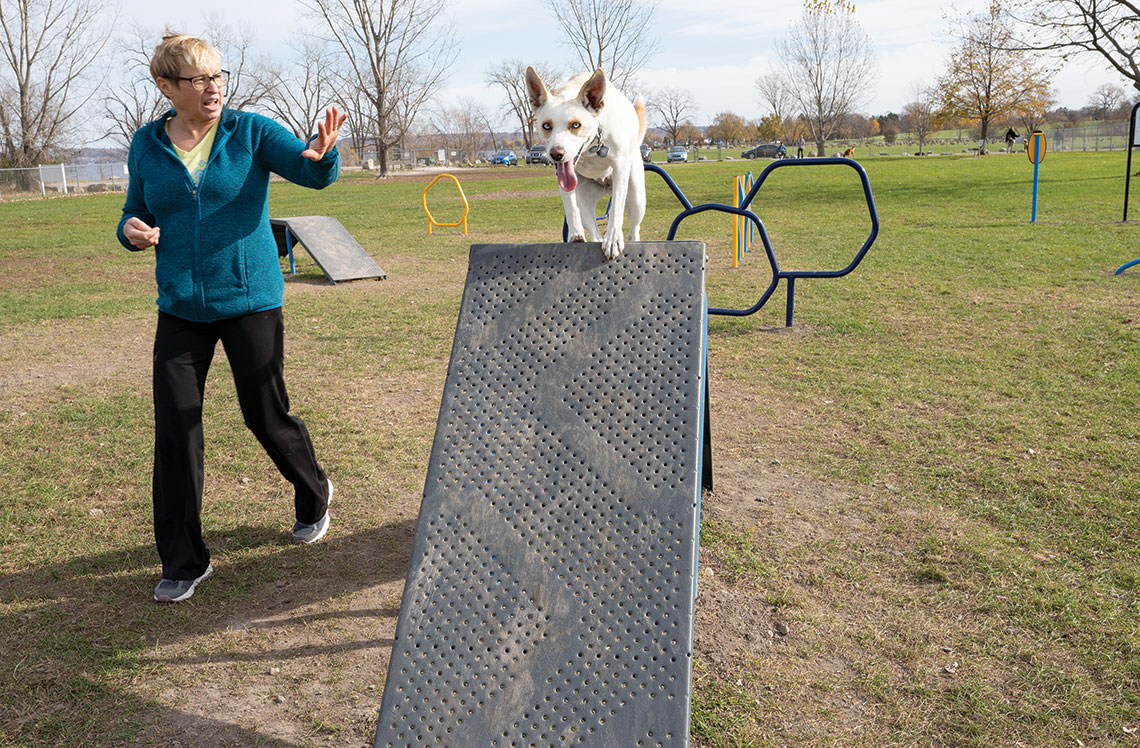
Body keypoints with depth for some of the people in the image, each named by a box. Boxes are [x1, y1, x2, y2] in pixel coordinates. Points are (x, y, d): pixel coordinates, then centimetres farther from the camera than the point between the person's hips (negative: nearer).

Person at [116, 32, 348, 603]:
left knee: (267, 416, 6)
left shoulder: (251, 131, -4)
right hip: (180, 308, 3)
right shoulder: (147, 145, 5)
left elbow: (313, 172, -17)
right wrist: (132, 231, -10)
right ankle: (184, 561, 14)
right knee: (175, 432, 0)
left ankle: (314, 496, 38)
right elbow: (136, 214, 15)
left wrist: (320, 153, -41)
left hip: (251, 300, -3)